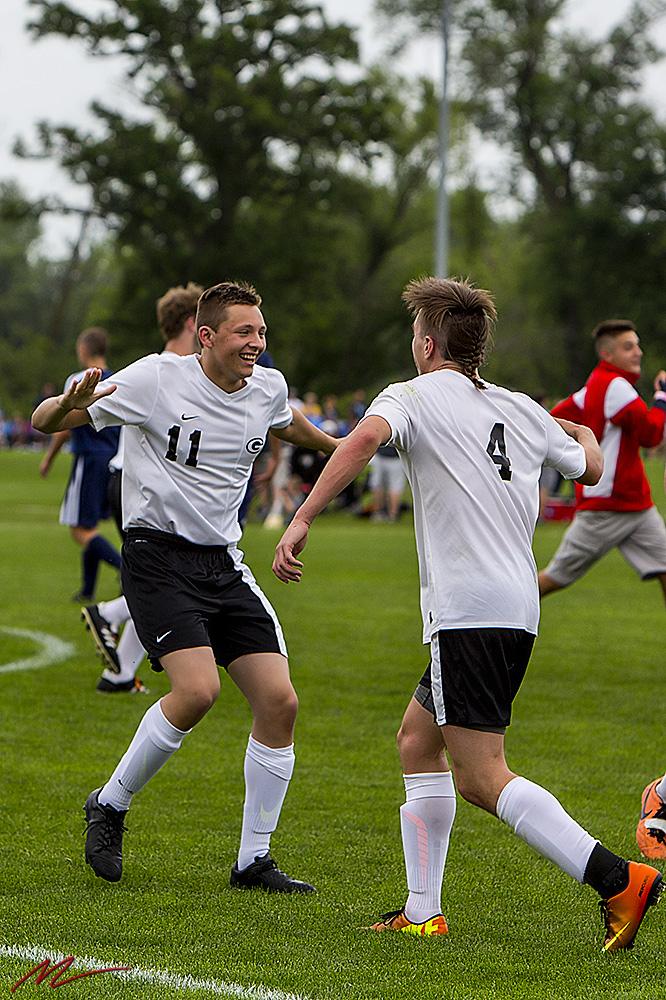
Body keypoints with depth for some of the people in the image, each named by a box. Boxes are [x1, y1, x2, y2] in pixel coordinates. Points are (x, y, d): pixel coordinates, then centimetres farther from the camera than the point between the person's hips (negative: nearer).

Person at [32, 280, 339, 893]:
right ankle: (110, 805, -1)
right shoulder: (158, 378, -12)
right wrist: (70, 404, -34)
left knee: (279, 702, -5)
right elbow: (44, 422, -11)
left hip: (223, 563, 6)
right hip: (157, 558, -6)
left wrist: (340, 448, 46)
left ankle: (253, 860, 8)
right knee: (199, 687, -25)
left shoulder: (269, 387, 5)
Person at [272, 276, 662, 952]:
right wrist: (584, 433, 57)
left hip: (468, 611, -8)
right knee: (417, 739, 19)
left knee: (481, 777, -10)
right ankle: (422, 912, 16)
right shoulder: (522, 410, 17)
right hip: (517, 609, 8)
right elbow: (589, 468, 33)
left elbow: (366, 437, -24)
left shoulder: (413, 396, -1)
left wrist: (301, 521, -27)